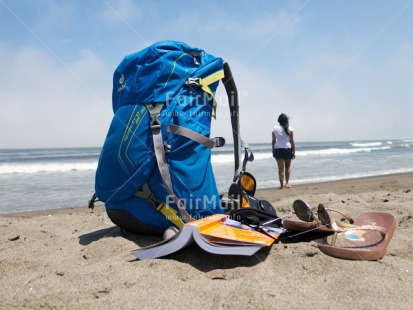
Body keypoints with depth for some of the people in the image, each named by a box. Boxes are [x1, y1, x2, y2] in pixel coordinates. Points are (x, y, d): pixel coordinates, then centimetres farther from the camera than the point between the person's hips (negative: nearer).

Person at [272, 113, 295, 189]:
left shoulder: (275, 129, 0)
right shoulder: (290, 129, -2)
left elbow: (273, 141, 2)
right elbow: (292, 141, -2)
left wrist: (273, 151, 10)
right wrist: (294, 152, 2)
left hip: (278, 149, 0)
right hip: (287, 149, 0)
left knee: (281, 168, 3)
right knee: (288, 167, 18)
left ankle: (282, 185, 3)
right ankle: (287, 183, 12)